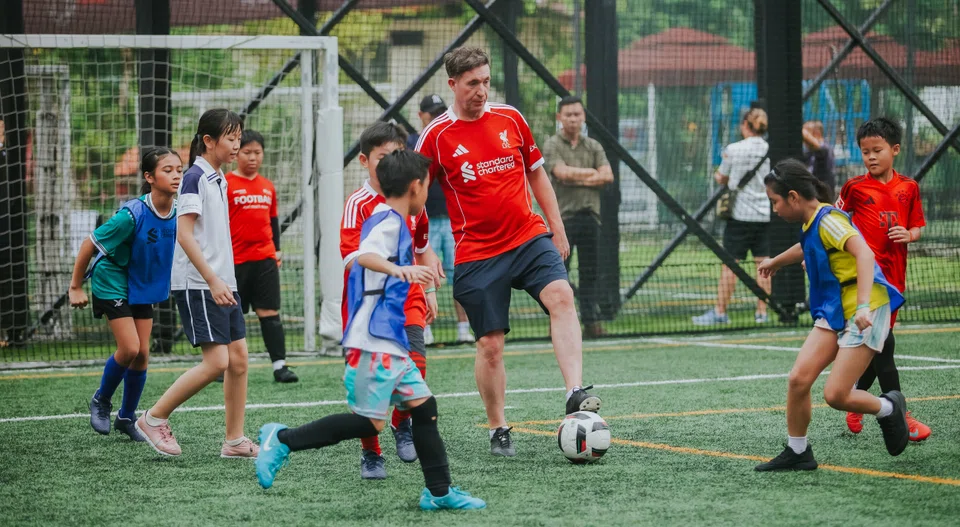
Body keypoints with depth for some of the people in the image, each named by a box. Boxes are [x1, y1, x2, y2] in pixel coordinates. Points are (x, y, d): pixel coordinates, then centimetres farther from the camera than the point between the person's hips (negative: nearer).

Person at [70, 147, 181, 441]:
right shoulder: (132, 215, -29)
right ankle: (101, 401, 11)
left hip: (144, 287, 6)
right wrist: (75, 287, -12)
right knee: (129, 348, -15)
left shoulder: (178, 214, -12)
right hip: (112, 283, -6)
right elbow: (89, 245, -18)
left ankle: (127, 417, 20)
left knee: (142, 354, 4)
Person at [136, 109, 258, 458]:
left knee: (239, 358, 4)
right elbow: (184, 235, -17)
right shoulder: (194, 177, -11)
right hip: (197, 285, -9)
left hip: (222, 285, 9)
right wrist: (212, 280, -22)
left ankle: (234, 440, 10)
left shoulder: (218, 179, 15)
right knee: (216, 361, -13)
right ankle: (154, 419, -1)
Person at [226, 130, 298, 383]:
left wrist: (277, 250, 17)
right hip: (235, 260, -4)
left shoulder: (268, 186, 12)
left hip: (265, 259, 4)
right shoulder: (226, 184, -4)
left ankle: (280, 365, -2)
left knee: (270, 313, 0)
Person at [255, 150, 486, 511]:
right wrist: (396, 268, -53)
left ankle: (439, 492, 11)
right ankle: (283, 440, -2)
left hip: (391, 341, 10)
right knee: (369, 422, -9)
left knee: (423, 405, 8)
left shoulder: (388, 220, 18)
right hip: (374, 341, -10)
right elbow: (365, 254, -32)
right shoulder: (389, 221, -12)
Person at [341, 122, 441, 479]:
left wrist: (430, 291, 19)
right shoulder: (359, 204, -11)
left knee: (414, 366, -18)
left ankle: (402, 424, 10)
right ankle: (370, 455, 14)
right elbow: (352, 258, -24)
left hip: (406, 300, 3)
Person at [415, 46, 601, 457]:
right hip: (477, 254, -2)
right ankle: (498, 431, 17)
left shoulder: (509, 118, 6)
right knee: (490, 344, 0)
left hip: (529, 238, 2)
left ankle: (576, 396, -33)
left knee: (561, 297, -24)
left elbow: (536, 173, 17)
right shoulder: (436, 136, -4)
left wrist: (557, 229, 15)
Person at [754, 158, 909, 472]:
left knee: (835, 395, -13)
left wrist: (863, 306, -42)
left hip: (865, 314, -8)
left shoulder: (828, 220, -17)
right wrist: (776, 262, 57)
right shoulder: (811, 224, 12)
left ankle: (889, 408, 16)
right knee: (798, 378, -5)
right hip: (834, 312, 8)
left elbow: (864, 254, -31)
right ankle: (797, 452, 9)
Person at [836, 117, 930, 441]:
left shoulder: (908, 188, 8)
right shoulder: (856, 187, 0)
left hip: (894, 275, 4)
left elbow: (917, 227, 14)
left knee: (878, 345, 12)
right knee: (883, 343, -12)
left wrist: (909, 234, -8)